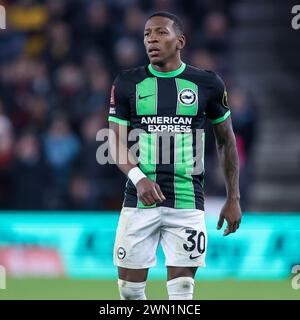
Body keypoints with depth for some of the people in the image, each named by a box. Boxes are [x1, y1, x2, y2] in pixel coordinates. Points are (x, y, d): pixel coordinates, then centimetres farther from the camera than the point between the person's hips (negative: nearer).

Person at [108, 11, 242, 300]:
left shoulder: (207, 84, 4)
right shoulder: (128, 83, 5)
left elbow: (226, 140, 14)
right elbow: (116, 142, 3)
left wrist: (233, 199, 11)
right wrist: (137, 177, -17)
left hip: (187, 201, -1)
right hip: (139, 199, 1)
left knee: (182, 290, -5)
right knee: (130, 289, 3)